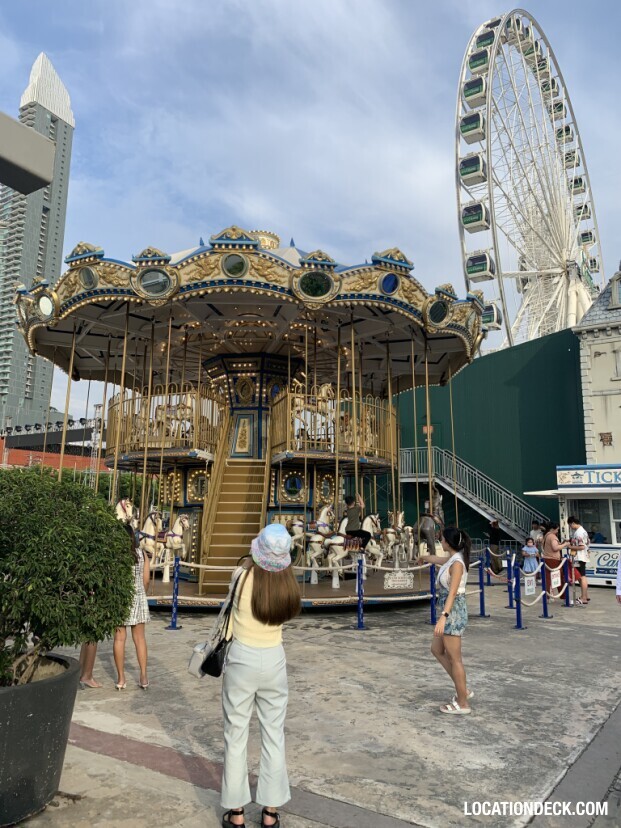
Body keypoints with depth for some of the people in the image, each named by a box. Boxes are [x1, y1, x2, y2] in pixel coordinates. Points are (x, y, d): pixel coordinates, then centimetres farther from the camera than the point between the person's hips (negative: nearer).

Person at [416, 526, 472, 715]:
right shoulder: (452, 559, 8)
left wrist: (443, 616, -32)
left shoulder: (457, 563, -20)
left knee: (454, 658, 0)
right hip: (449, 611, 10)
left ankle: (462, 703, 12)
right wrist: (424, 558, 51)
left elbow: (452, 593, -26)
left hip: (454, 611, -10)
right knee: (437, 650, 18)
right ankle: (463, 689, 24)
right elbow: (437, 559, 32)